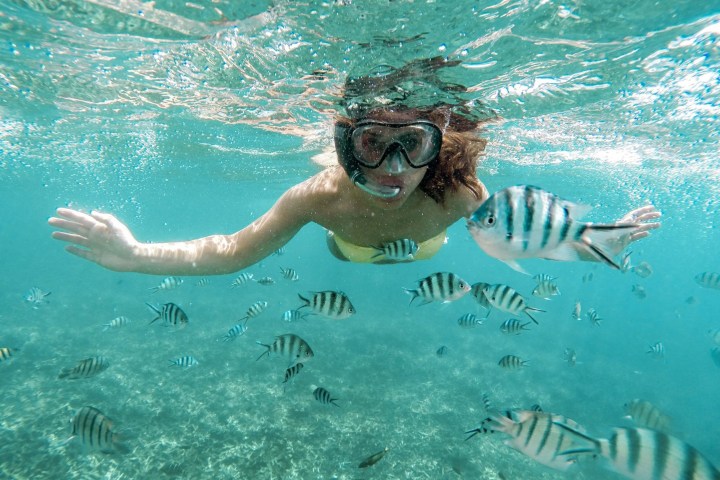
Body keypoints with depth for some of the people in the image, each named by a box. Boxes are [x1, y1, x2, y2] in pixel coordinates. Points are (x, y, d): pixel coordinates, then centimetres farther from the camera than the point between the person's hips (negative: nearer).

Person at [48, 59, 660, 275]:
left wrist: (605, 244, -29)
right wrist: (137, 255, -46)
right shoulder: (323, 195, -45)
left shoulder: (460, 194, -43)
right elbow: (232, 251, -36)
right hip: (349, 258, 0)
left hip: (423, 257, 1)